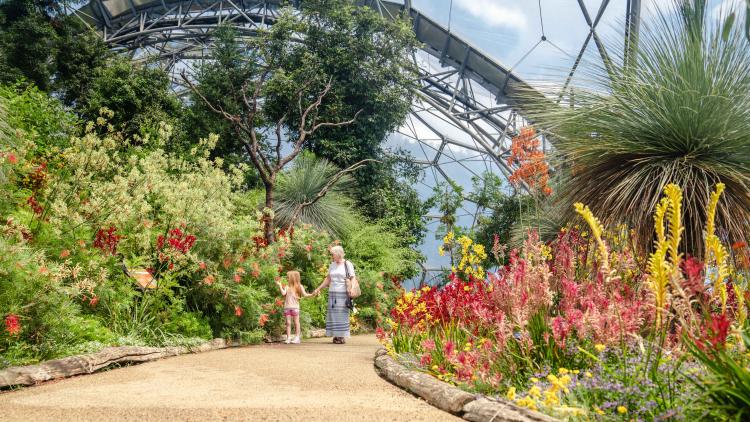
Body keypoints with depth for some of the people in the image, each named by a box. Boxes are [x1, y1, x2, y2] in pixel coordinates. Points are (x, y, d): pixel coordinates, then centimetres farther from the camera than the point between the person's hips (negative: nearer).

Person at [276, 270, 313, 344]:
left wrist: (311, 294, -15)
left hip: (295, 307, -2)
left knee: (296, 322, 2)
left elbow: (304, 295, -2)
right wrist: (280, 286, -6)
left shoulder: (299, 286, 3)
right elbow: (283, 293, -5)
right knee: (288, 323, 2)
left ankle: (297, 338, 6)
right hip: (287, 307, 3)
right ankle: (288, 338, 5)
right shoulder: (287, 287, 9)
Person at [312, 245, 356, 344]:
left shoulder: (348, 264, 0)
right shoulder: (332, 265, 15)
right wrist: (318, 289, 17)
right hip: (332, 293, 5)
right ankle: (335, 336, 3)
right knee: (333, 314, 0)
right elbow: (328, 279, 20)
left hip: (343, 294, -5)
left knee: (342, 314, -6)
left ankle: (342, 336, -2)